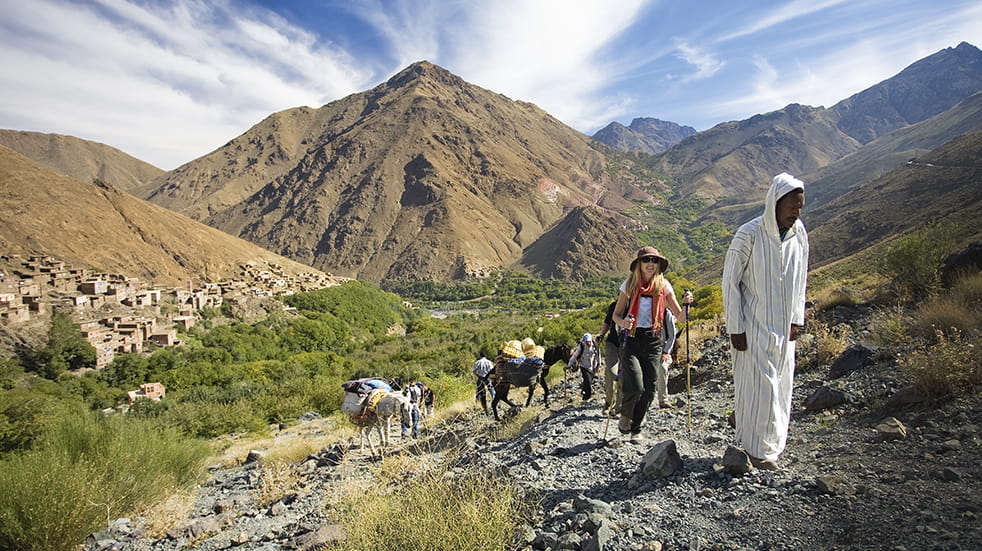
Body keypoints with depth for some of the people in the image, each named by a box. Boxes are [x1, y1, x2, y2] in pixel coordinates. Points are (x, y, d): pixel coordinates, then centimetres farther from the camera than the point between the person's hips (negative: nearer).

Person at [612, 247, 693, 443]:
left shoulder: (664, 285, 4)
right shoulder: (629, 284, 0)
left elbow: (679, 315, 5)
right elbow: (616, 315, 4)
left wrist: (686, 302, -15)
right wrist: (623, 322, -18)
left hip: (653, 341, 3)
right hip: (632, 340, -2)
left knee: (648, 390, 5)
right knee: (635, 387, -16)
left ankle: (635, 428, 26)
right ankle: (625, 417, 15)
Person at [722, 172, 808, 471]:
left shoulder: (799, 233, 1)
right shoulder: (749, 234, -17)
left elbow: (800, 278, 13)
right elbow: (730, 281, -12)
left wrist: (796, 319, 10)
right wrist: (735, 328, -13)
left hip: (784, 327, 6)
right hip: (754, 326, -6)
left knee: (780, 384, 14)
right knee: (759, 384, -1)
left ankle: (772, 441, 32)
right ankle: (757, 448, 14)